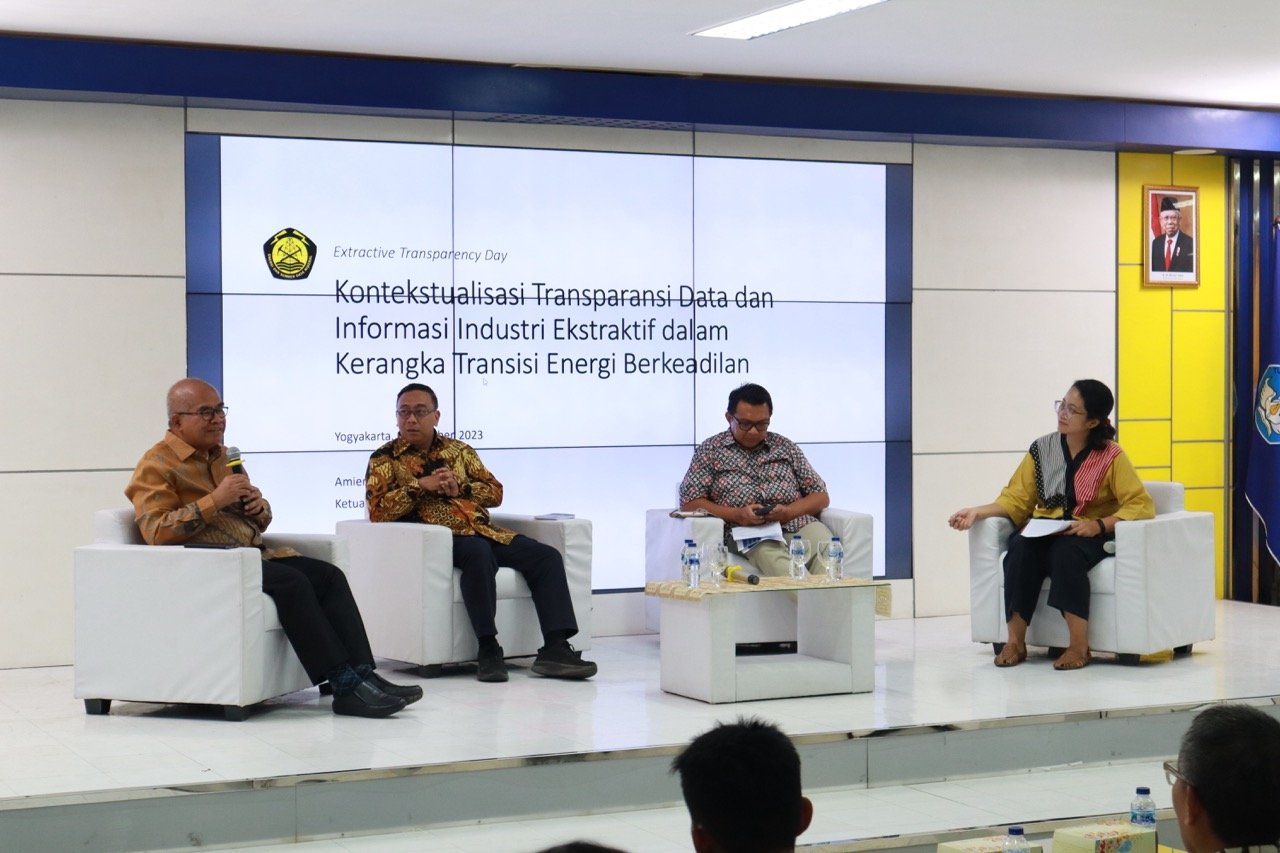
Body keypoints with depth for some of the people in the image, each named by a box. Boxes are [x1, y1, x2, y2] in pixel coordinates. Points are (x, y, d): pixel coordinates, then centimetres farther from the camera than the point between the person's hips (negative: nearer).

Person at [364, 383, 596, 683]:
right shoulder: (385, 458, 9)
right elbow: (377, 511, -5)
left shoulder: (459, 450, 21)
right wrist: (421, 486, -12)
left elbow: (495, 492, 15)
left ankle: (555, 648, -22)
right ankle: (488, 649, -34)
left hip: (482, 530, 6)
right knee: (478, 552, -39)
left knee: (546, 556, -16)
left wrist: (458, 488, -3)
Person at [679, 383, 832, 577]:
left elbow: (821, 496, 17)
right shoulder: (711, 450, 12)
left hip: (798, 523, 3)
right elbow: (690, 503, 4)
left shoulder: (786, 447, 19)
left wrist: (788, 512, -5)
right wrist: (737, 515, -11)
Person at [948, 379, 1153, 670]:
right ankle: (1015, 642, -25)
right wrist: (978, 512, -9)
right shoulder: (1042, 449, 6)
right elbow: (1016, 499, 6)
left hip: (1088, 536, -3)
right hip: (1044, 532, 3)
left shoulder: (1111, 457, -3)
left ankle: (1079, 646, -31)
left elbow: (1141, 505, -8)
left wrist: (1099, 525, -21)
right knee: (1020, 548, -31)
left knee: (1065, 552, -37)